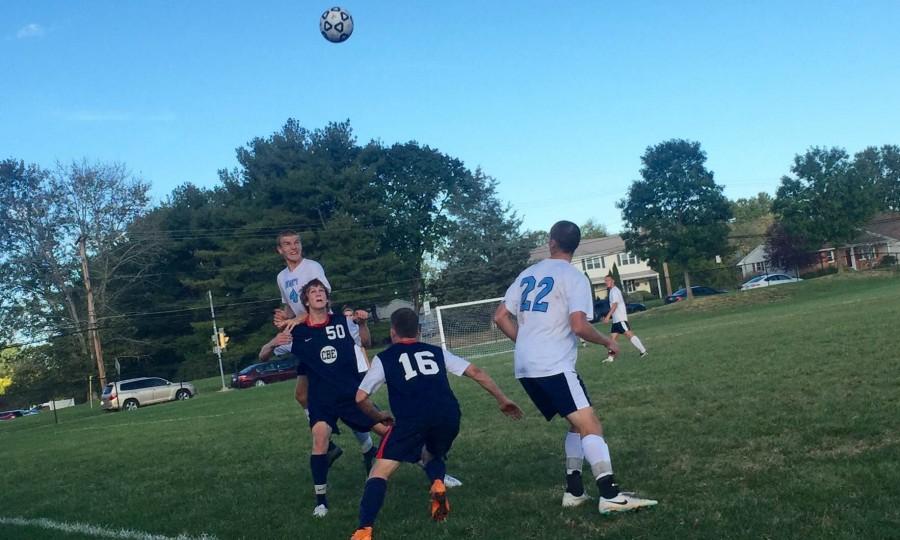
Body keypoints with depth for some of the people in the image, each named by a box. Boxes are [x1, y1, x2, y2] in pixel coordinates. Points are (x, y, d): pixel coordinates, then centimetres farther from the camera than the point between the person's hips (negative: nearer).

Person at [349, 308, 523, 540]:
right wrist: (502, 399, 30)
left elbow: (361, 397, 17)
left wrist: (379, 417, 35)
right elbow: (476, 372, 23)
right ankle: (438, 485, 1)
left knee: (379, 473, 5)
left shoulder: (384, 358, 20)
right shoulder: (436, 352, 27)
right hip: (449, 415, 3)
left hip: (412, 419, -3)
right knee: (432, 455, 33)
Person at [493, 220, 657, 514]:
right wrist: (608, 342, 1)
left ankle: (574, 490, 14)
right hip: (553, 366, -7)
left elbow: (500, 316, 15)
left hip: (525, 367, 7)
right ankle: (610, 495, -21)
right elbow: (579, 326, -17)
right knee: (591, 426, -10)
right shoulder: (574, 277, -5)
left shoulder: (528, 274, 15)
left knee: (579, 424, 18)